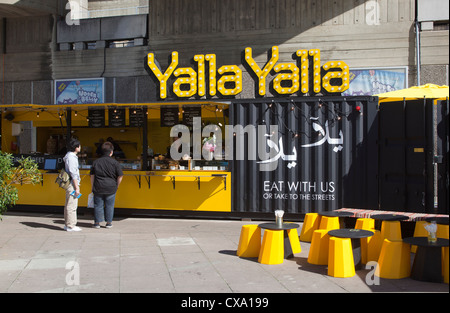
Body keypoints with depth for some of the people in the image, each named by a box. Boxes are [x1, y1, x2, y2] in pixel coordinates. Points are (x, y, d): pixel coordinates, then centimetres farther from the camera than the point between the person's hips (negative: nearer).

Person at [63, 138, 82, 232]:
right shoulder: (71, 157, -16)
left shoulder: (70, 156, 15)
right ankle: (70, 226, -3)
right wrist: (77, 188, -18)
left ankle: (67, 224, 21)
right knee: (72, 206, -6)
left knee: (68, 205, 14)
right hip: (72, 185, -11)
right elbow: (73, 174, -19)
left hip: (69, 184, 11)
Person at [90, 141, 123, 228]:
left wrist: (93, 187, 16)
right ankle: (109, 223, 15)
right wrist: (116, 186, 10)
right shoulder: (114, 162, -5)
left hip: (98, 188, 1)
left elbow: (92, 176, 9)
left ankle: (97, 222, 14)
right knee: (109, 206, 9)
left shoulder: (96, 162, 4)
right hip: (111, 188, -1)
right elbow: (120, 176, -4)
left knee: (98, 205, 9)